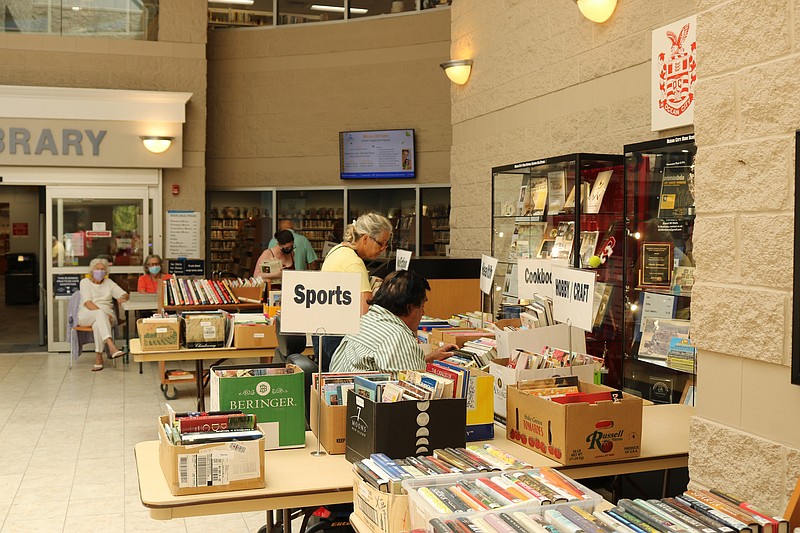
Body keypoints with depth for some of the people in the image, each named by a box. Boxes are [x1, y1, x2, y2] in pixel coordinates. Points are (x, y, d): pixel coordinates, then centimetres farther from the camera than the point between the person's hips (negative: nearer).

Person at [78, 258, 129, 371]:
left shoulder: (108, 282, 18)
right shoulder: (85, 282, 7)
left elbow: (125, 295, 10)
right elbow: (87, 303, -8)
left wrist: (123, 298, -16)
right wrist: (101, 313, -23)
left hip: (106, 315, 2)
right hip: (86, 315, -2)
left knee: (98, 324, -36)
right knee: (100, 314, -38)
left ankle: (98, 358, -36)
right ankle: (112, 347, -55)